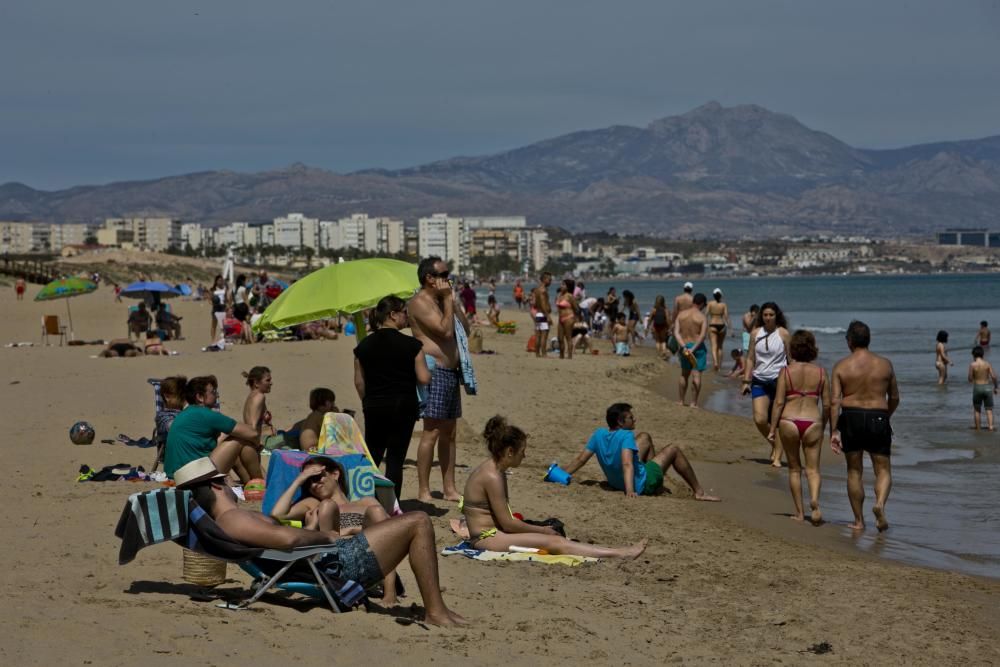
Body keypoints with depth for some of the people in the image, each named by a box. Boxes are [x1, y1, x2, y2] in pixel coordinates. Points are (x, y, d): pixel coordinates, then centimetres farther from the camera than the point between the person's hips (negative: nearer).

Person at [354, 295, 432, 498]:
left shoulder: (364, 345, 3)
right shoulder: (411, 344, -9)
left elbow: (359, 382, 7)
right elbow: (424, 378, -11)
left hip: (374, 407, 3)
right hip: (403, 406, -3)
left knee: (372, 457, 16)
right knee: (395, 458, 2)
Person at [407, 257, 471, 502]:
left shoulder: (440, 300, 19)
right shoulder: (420, 302, -10)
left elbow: (465, 328, 16)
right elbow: (446, 330, -21)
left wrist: (454, 302, 8)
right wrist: (448, 300, -12)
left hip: (451, 372, 10)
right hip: (434, 372, -10)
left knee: (448, 433, 12)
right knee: (431, 432, -11)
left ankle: (450, 489, 17)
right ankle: (423, 492, -9)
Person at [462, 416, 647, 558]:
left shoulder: (493, 469, 12)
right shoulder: (492, 477, -19)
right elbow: (507, 523, -18)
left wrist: (539, 529, 10)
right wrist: (542, 530, -6)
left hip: (493, 533, 10)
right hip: (486, 538, -10)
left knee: (557, 541, 2)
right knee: (555, 542, -12)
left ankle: (620, 552, -4)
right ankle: (622, 554, -12)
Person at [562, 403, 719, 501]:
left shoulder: (599, 434, -10)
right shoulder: (626, 436, -29)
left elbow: (581, 459, -10)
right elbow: (627, 464, -40)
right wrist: (630, 492, -49)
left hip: (615, 481, 8)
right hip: (641, 485, -8)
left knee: (645, 437, 22)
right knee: (673, 450, 9)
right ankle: (698, 492, 16)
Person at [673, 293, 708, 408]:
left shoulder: (681, 314, 2)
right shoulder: (702, 317, -9)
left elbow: (676, 332, -7)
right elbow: (702, 335, -20)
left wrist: (684, 347, -15)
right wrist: (693, 349, -21)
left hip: (684, 347, 4)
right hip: (698, 347, -4)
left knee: (684, 374, 18)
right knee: (696, 375, -2)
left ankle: (682, 401, 23)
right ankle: (694, 402, -3)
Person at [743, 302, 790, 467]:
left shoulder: (783, 333, -1)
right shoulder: (755, 333, 7)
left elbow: (791, 358, 2)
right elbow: (750, 358, 12)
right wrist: (746, 380, 7)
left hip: (778, 380, -3)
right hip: (759, 380, 3)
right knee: (759, 420, -8)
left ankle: (777, 458, 2)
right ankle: (774, 444, 19)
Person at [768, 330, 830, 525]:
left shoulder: (786, 371, -3)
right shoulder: (820, 372, 1)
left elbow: (779, 402, -6)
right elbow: (827, 404, 3)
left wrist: (773, 429, 0)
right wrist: (824, 425, 18)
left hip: (789, 422, 0)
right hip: (813, 421, 0)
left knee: (794, 468, 13)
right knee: (813, 468, 5)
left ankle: (799, 512, 15)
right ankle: (814, 498, -24)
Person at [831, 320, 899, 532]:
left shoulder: (841, 366, -3)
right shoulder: (884, 364, 2)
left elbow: (834, 401, -10)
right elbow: (894, 398, 10)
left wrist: (834, 431, -9)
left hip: (851, 419, 0)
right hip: (878, 418, 0)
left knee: (854, 471, 12)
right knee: (883, 469, 8)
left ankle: (858, 520, 15)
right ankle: (880, 503, -21)